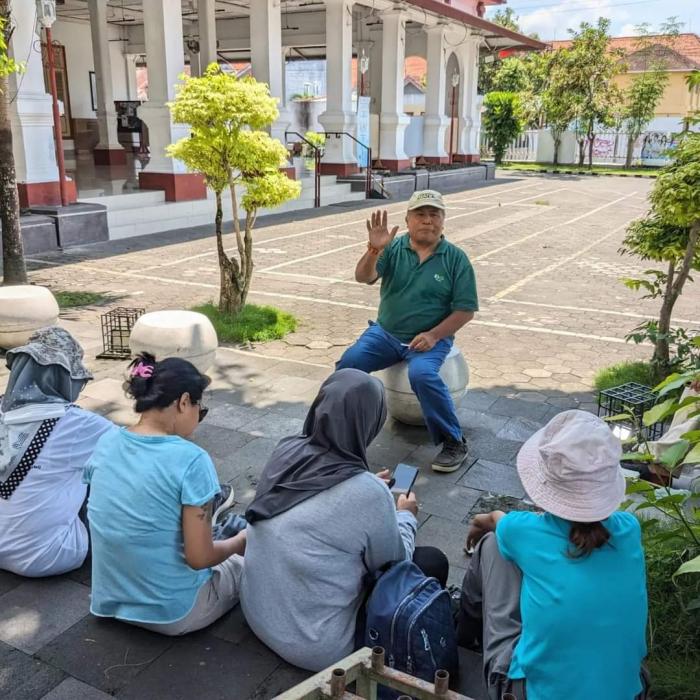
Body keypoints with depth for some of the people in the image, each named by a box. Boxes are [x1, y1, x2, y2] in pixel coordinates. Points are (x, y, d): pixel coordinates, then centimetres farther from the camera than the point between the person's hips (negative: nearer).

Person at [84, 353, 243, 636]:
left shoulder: (106, 443, -5)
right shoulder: (191, 460, -24)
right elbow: (199, 558, -21)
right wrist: (240, 542, -1)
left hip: (110, 598, 6)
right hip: (172, 611, -6)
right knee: (245, 562, 22)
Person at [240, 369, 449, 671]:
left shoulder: (285, 451, -10)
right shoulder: (368, 494, -27)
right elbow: (394, 564, -7)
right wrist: (405, 516, 11)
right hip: (315, 645, -6)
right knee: (432, 561, 6)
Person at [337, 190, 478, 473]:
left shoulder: (456, 258, -3)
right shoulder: (393, 248, 0)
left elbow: (465, 310, -4)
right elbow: (363, 277, -15)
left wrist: (433, 335, -17)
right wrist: (374, 250, -35)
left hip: (430, 338, -2)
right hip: (385, 332, 3)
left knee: (422, 374, -32)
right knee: (348, 363, -20)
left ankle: (454, 443, -14)